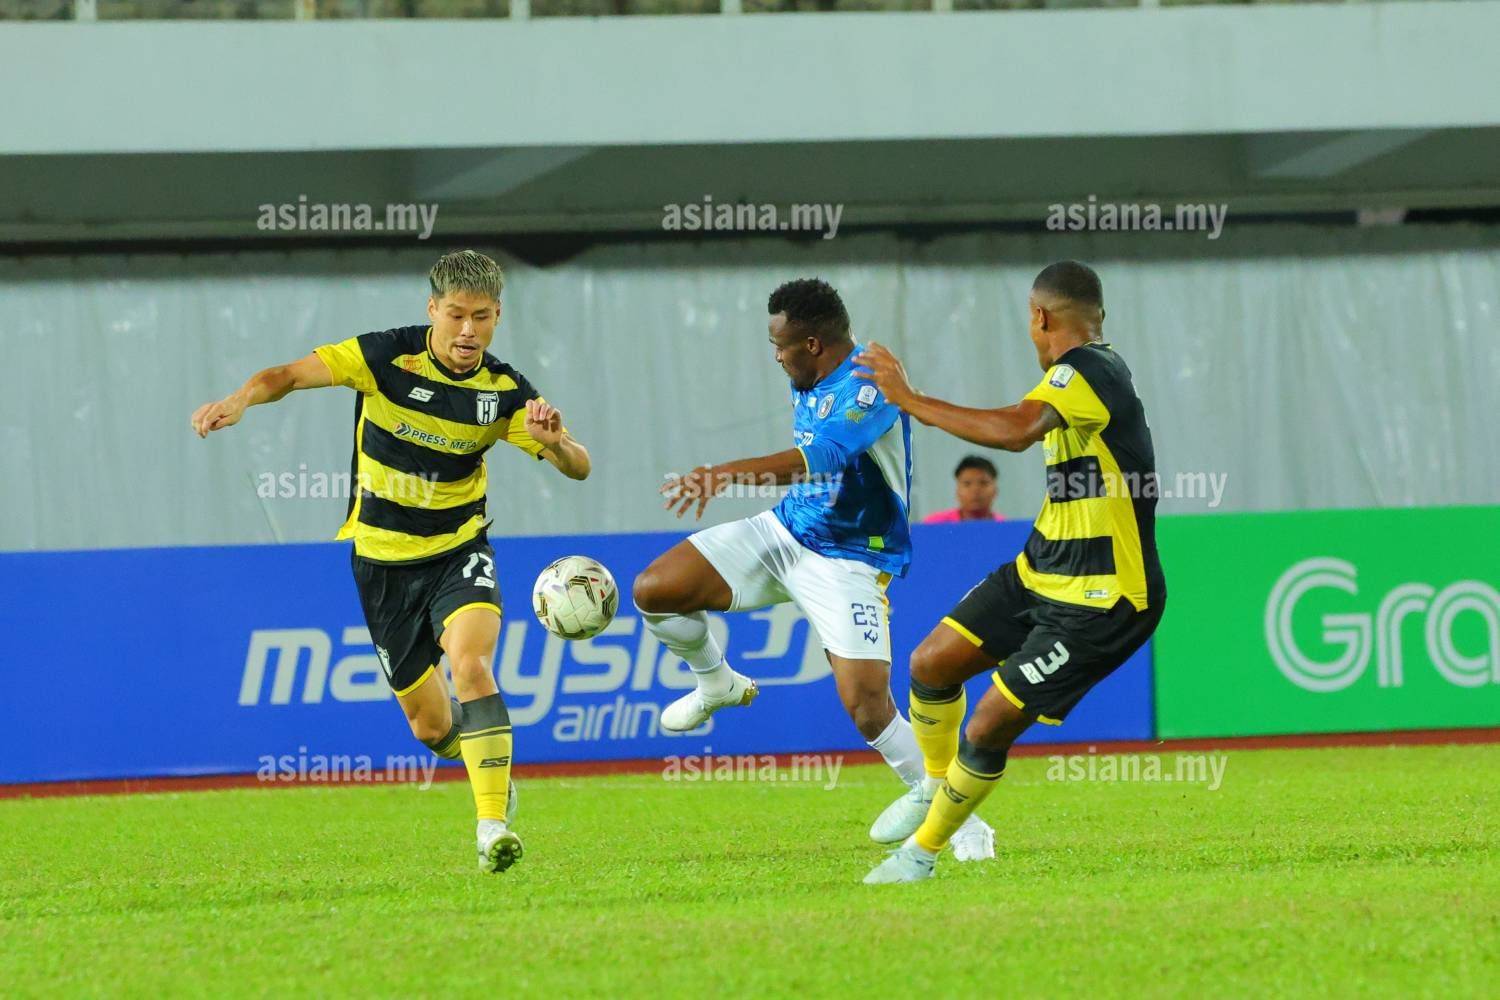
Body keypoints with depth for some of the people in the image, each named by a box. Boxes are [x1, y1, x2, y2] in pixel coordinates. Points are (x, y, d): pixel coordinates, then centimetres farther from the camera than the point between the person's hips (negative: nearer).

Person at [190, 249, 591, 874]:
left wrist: (555, 441, -32)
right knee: (430, 727, 6)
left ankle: (493, 826, -29)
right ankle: (492, 771, 42)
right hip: (383, 558, 0)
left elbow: (578, 469, -8)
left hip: (458, 549, 0)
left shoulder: (504, 392, -9)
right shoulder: (388, 356, -14)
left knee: (471, 664, -30)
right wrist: (241, 400, -42)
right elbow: (293, 373, -22)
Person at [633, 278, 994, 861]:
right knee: (654, 591, -3)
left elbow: (816, 457, -41)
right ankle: (718, 685, 26)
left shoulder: (870, 388, -26)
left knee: (866, 701, -20)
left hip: (849, 559, -8)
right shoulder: (808, 383, 2)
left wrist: (729, 474, -50)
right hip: (785, 531, 8)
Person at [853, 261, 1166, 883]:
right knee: (932, 664, 6)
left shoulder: (1085, 369, -22)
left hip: (1100, 601, -9)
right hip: (1038, 573, 9)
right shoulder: (1093, 369, 9)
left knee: (987, 731, -8)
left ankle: (922, 851, 10)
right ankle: (936, 787, 30)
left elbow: (1017, 430, -40)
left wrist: (910, 400, -31)